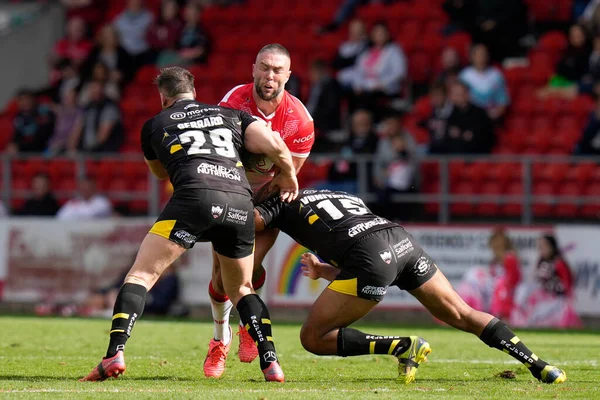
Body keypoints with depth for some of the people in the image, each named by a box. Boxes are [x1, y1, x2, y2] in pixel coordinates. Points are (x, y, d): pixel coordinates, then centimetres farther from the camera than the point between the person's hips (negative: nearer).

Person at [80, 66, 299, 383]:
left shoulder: (155, 125, 27)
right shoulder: (231, 116, 29)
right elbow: (275, 146, 14)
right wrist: (288, 177, 35)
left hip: (195, 196, -3)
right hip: (240, 201, 3)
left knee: (141, 274, 1)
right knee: (242, 288, 23)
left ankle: (115, 354, -18)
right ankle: (271, 363, 9)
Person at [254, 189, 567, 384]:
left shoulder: (283, 204, 22)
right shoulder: (345, 197, 39)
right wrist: (323, 271, 40)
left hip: (372, 258, -7)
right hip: (403, 241, 7)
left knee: (314, 338, 3)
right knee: (460, 314, 18)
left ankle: (403, 347, -6)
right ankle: (538, 366, 11)